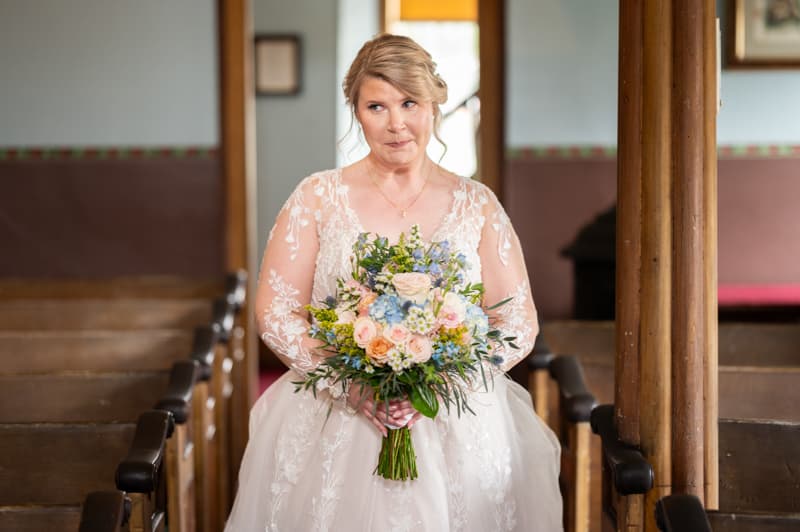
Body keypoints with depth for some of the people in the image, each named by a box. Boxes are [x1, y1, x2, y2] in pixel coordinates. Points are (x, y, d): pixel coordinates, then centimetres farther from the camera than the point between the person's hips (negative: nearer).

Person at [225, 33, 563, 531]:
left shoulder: (476, 205, 4)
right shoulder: (318, 198, 2)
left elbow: (520, 324, 2)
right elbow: (276, 312, 0)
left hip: (460, 429, 1)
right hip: (336, 427, 0)